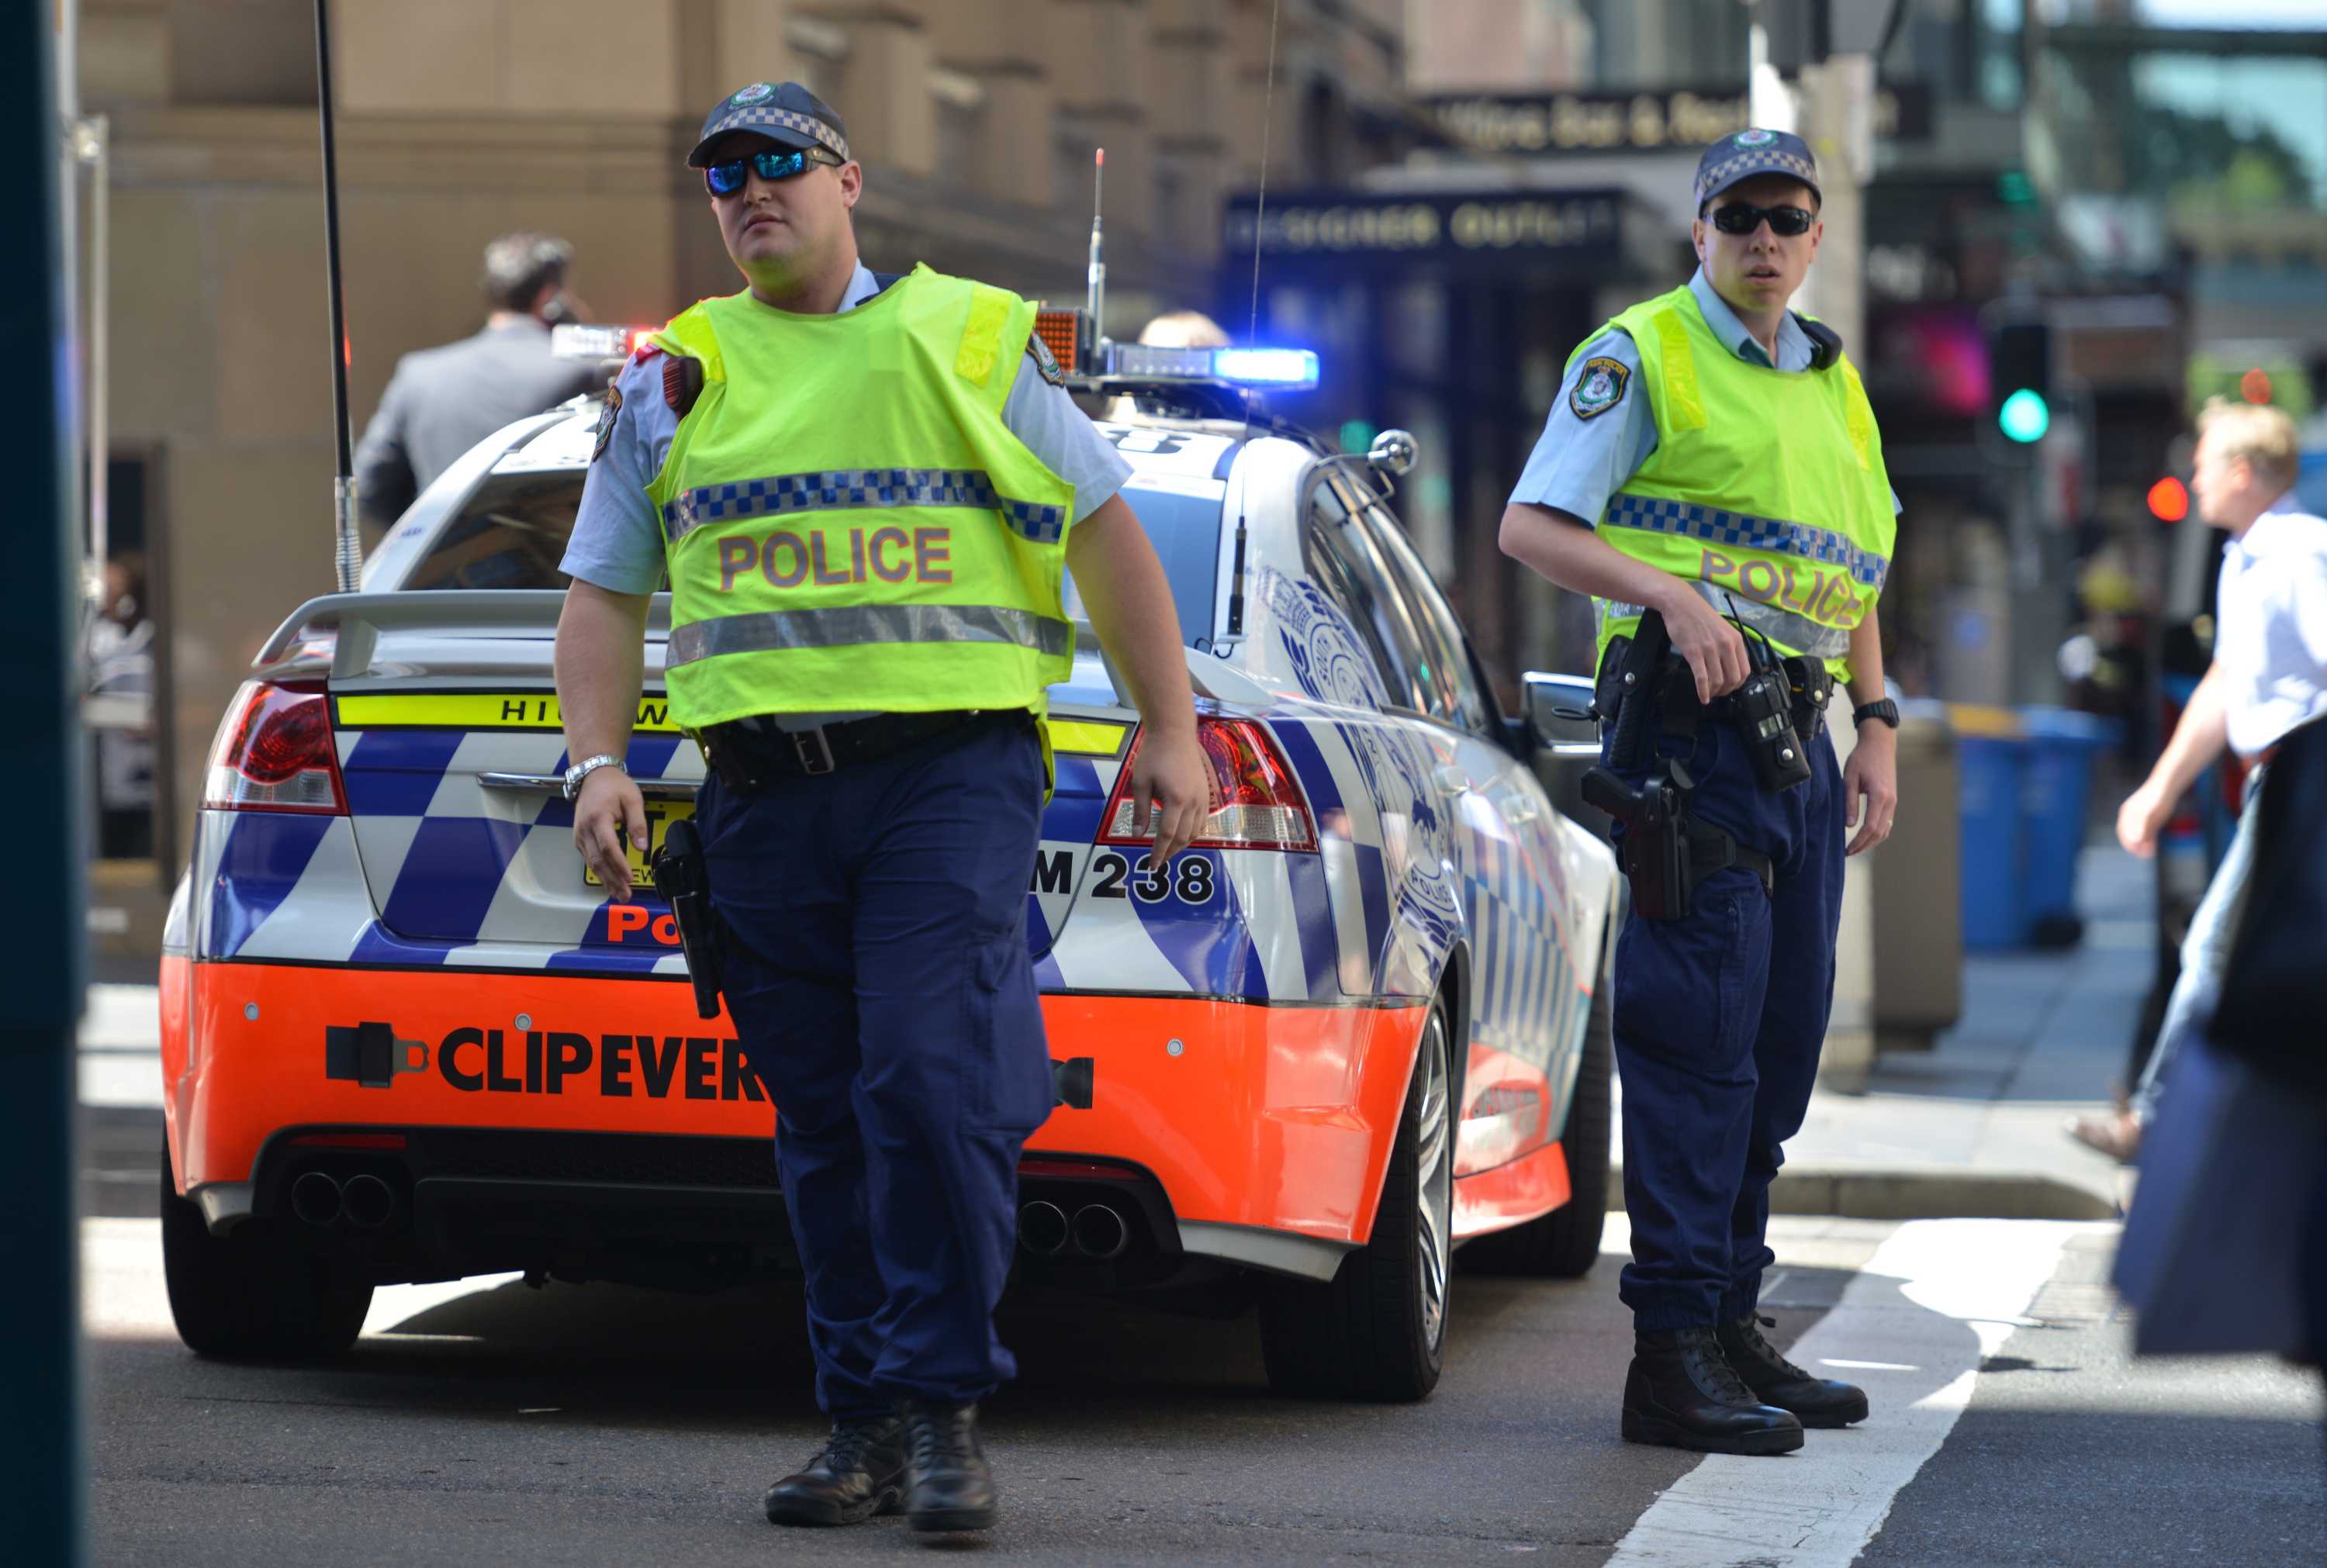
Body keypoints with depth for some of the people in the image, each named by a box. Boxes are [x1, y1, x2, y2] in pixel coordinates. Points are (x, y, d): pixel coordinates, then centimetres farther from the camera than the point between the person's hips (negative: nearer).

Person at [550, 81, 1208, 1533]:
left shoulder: (970, 338, 10)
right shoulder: (672, 382, 17)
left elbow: (1106, 532, 10)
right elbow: (604, 596, 17)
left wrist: (1170, 728, 3)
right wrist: (599, 760, 1)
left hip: (952, 771, -3)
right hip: (766, 796, 3)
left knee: (934, 1088, -15)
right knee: (825, 1126, 4)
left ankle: (944, 1410, -9)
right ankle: (867, 1420, 11)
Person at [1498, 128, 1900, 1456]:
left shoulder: (1832, 382, 20)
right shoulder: (1641, 358, -2)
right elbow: (1532, 525, -9)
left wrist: (1878, 725, 16)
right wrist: (1676, 596, -23)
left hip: (1798, 730, 8)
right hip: (1690, 716, -8)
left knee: (1783, 1038, 10)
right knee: (1702, 1032, -12)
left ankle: (1734, 1321, 20)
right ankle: (1676, 1353, -12)